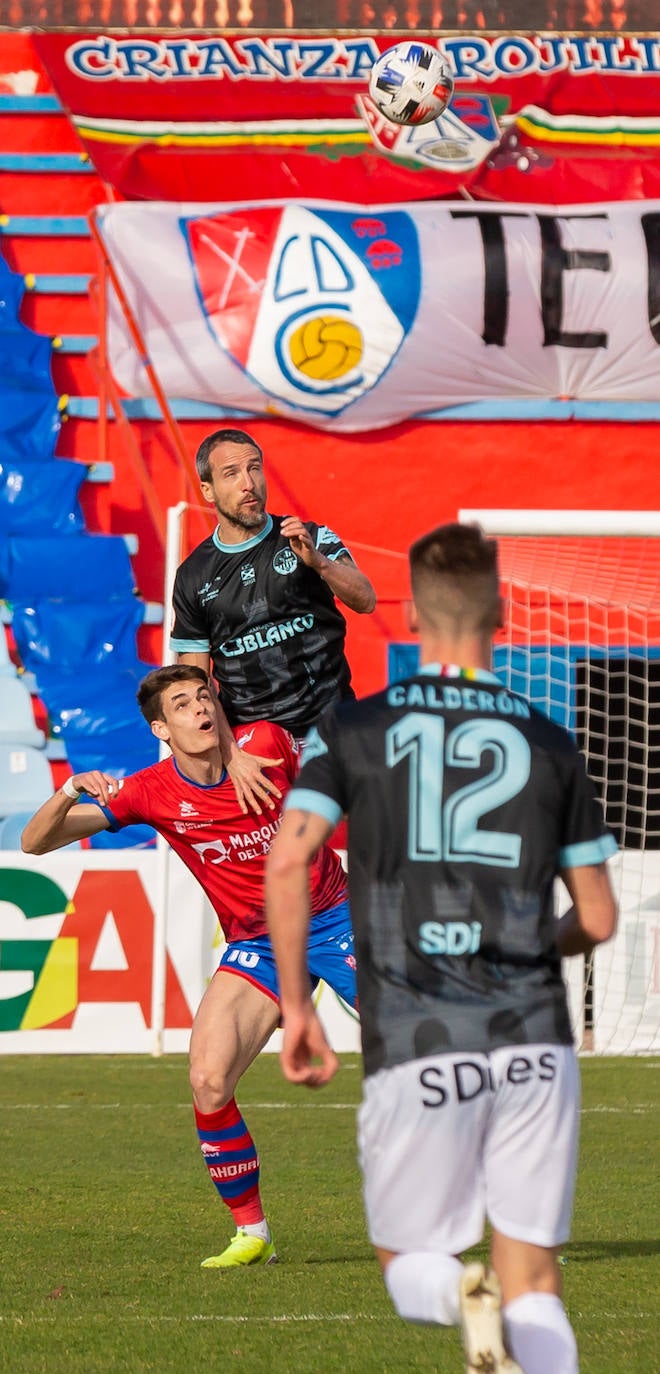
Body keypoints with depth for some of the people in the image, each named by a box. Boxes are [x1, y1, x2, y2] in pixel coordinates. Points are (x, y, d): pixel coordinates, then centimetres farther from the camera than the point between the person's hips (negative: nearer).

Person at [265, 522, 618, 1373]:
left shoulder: (354, 728, 5)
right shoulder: (549, 744, 9)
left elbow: (286, 863, -7)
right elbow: (597, 920, 11)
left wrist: (295, 1006, 3)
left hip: (416, 1047, -1)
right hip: (534, 1040, 1)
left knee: (409, 1268, 14)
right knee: (534, 1286, 7)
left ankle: (463, 1296, -21)